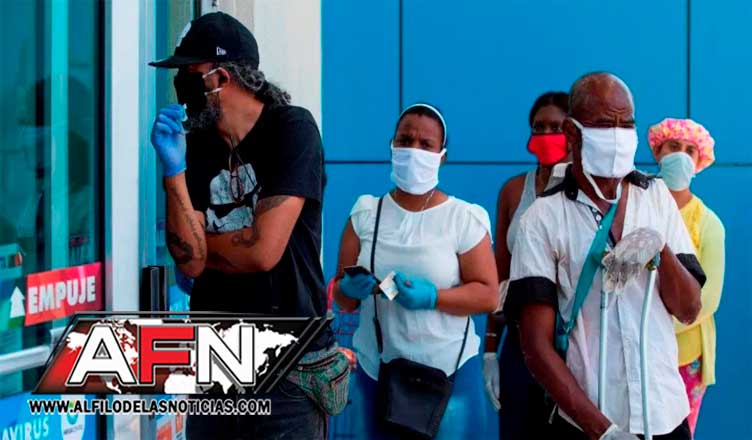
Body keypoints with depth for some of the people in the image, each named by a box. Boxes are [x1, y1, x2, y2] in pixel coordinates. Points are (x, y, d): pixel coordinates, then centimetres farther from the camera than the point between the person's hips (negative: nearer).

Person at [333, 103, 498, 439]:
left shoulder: (464, 219, -4)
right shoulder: (366, 214, 4)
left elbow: (488, 295, -7)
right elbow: (341, 297, 7)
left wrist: (431, 297, -21)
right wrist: (350, 289, -15)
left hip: (448, 372, -2)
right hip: (375, 370, 2)